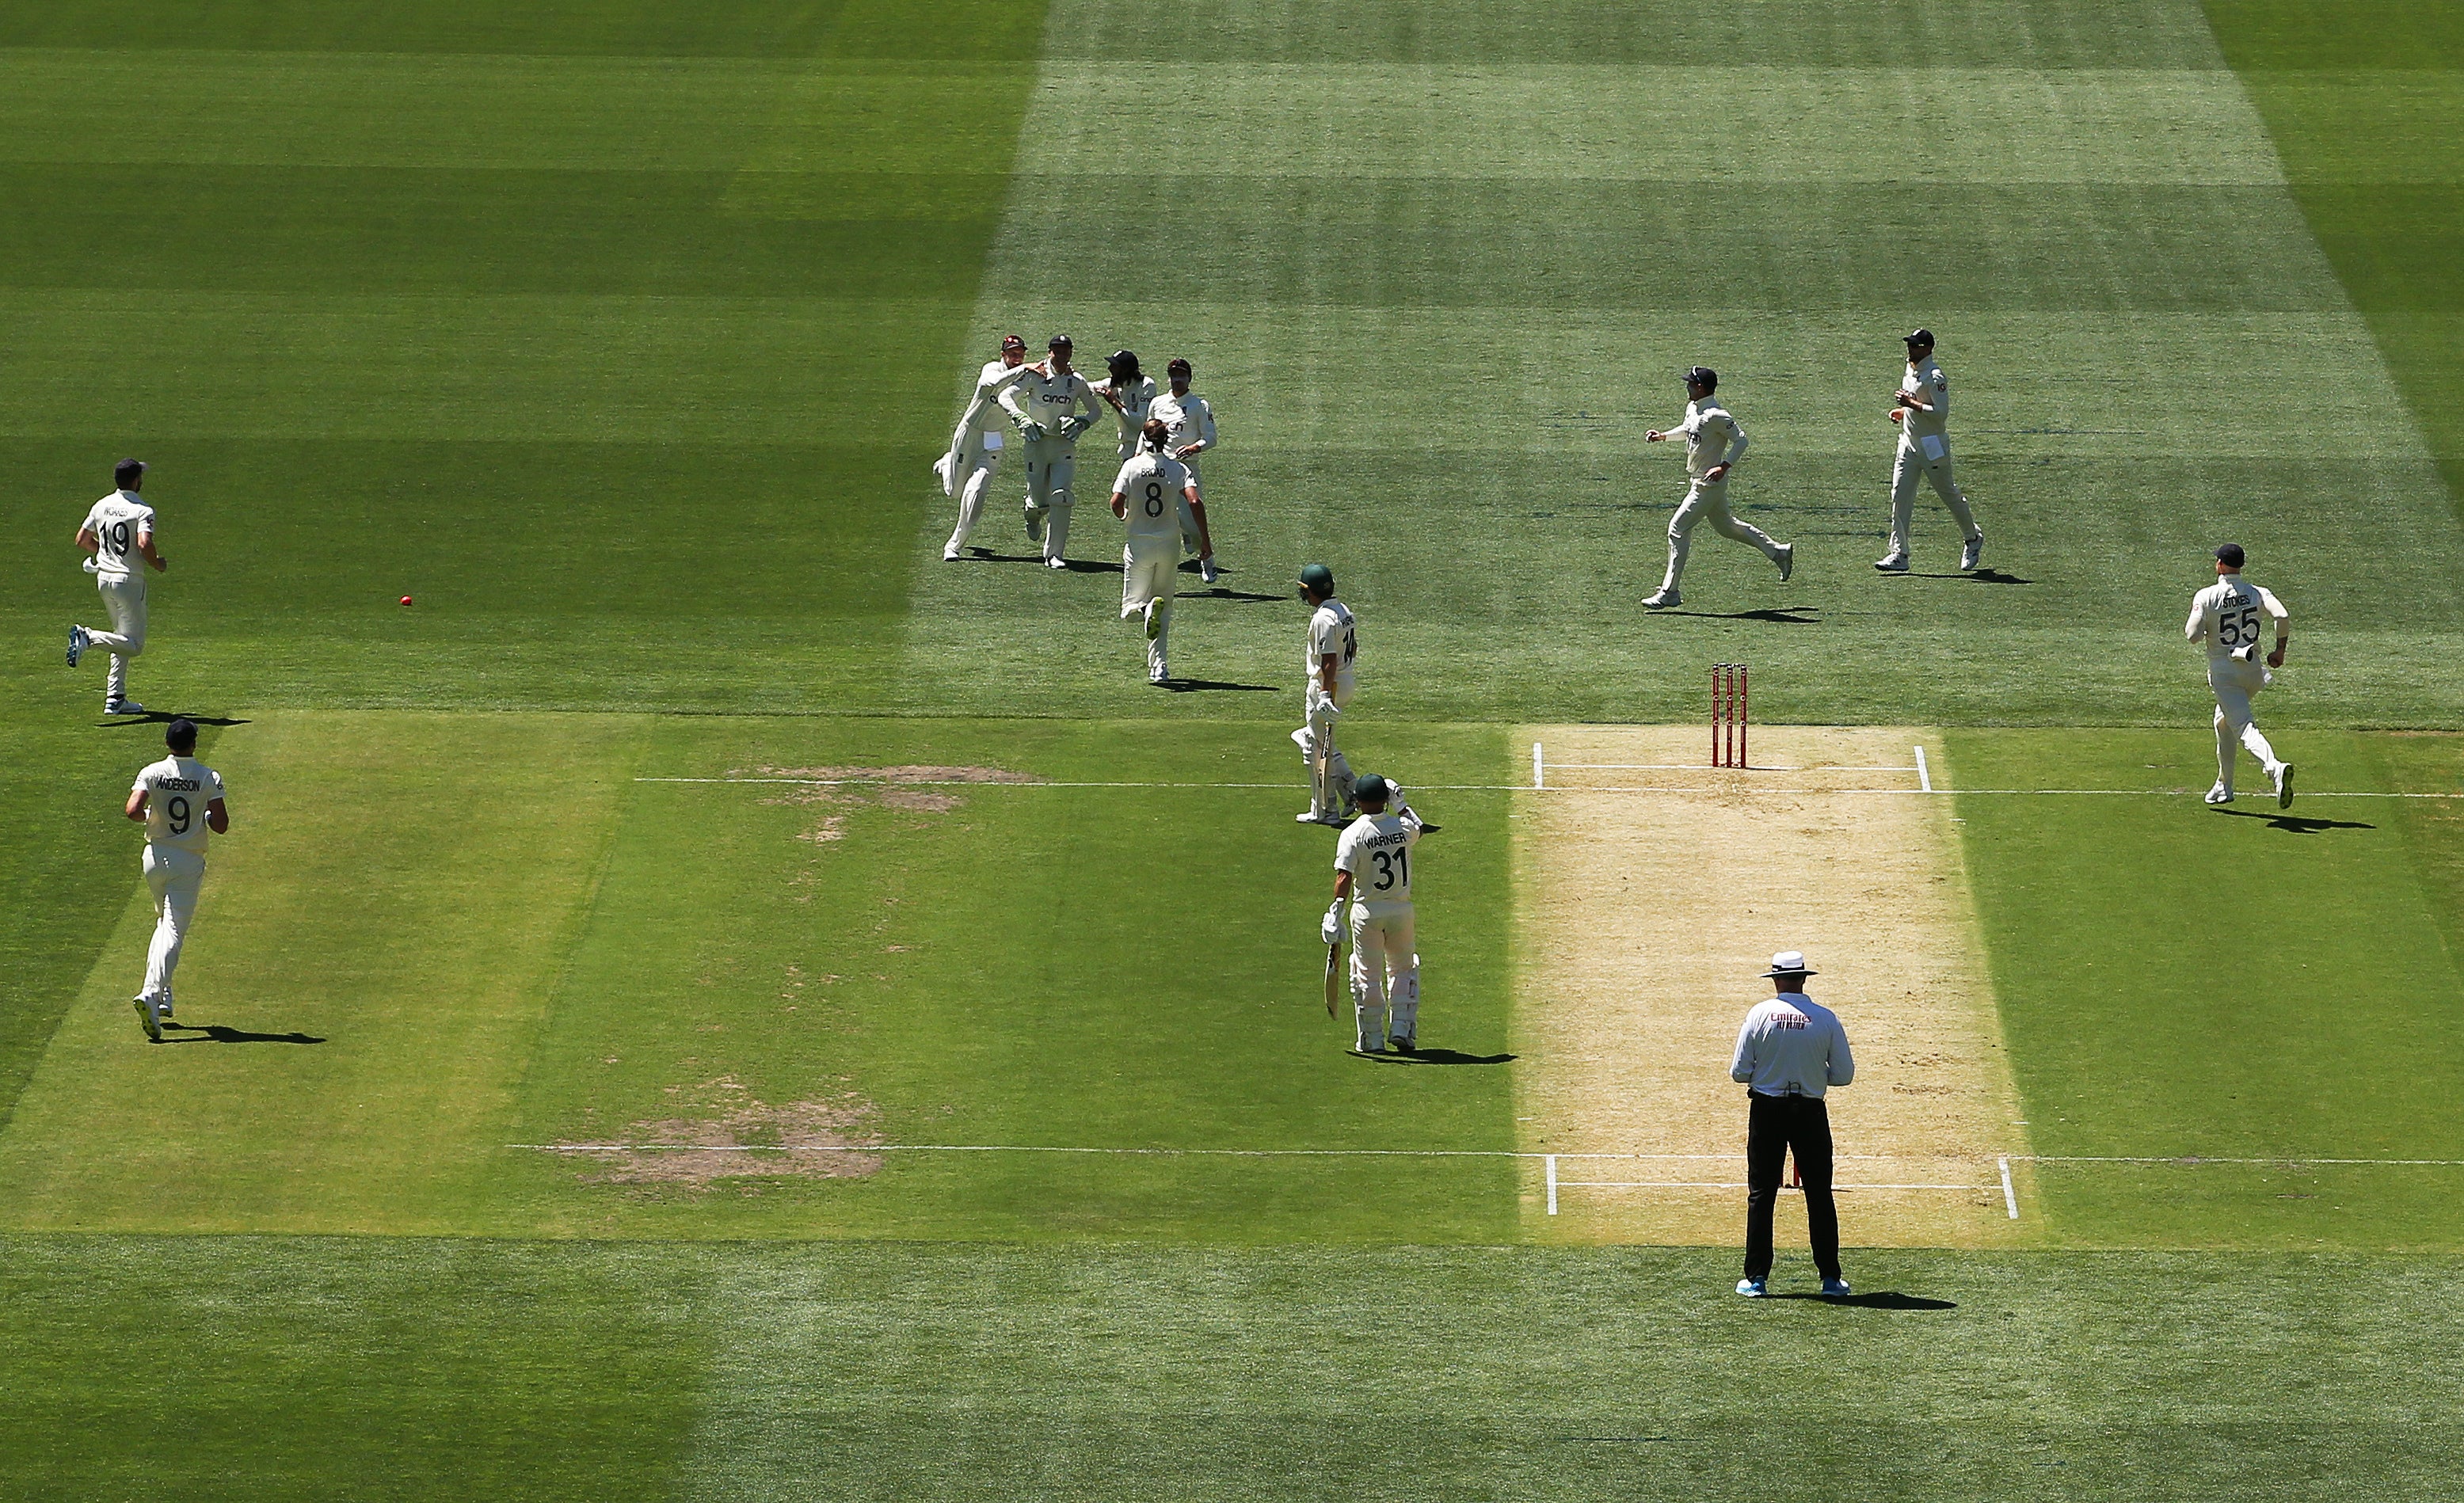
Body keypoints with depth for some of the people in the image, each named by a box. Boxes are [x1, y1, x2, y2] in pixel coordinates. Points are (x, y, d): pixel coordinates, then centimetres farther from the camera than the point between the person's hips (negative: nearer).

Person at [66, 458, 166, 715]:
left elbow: (82, 540, 11)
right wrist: (158, 564, -8)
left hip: (103, 578, 7)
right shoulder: (143, 511, -14)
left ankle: (115, 698, 15)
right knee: (133, 644, -1)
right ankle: (88, 637, -25)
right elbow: (144, 544, -28)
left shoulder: (101, 506, 5)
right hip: (129, 579, -7)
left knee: (124, 641, 19)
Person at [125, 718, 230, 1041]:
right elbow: (221, 826, -11)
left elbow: (133, 811, -18)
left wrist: (148, 817, 5)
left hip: (156, 856, 3)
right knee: (174, 932, -6)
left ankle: (161, 993, 20)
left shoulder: (152, 774, -5)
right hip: (189, 863, -3)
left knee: (164, 922, 24)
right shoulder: (209, 778, -7)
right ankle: (153, 994, -26)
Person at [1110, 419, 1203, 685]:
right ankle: (1158, 666, 5)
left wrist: (1123, 515, 10)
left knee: (1130, 608, 8)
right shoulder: (1178, 469, -2)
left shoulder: (1132, 466, -5)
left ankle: (1148, 607, -28)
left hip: (1139, 544, -2)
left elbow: (1116, 502, -14)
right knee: (1165, 609, 14)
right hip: (1169, 544, 2)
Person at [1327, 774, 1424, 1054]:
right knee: (1403, 969, 20)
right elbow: (1417, 828, 23)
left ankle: (1372, 1039, 12)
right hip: (1401, 910, 2)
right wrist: (1400, 803, 30)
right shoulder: (1403, 828, -3)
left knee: (1368, 976, 7)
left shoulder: (1353, 834, -12)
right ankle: (1402, 1029, 10)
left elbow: (1344, 876, -19)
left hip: (1367, 912, -2)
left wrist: (1335, 912, -20)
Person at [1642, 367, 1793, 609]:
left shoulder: (1715, 416, -23)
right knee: (1725, 526, 23)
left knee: (1678, 528, -10)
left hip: (1710, 482, -11)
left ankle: (1669, 593, -6)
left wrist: (1724, 467, -29)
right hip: (1700, 481, 11)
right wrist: (1664, 436, 12)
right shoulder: (1692, 408, 6)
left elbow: (1740, 440, -21)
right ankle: (1778, 552, 34)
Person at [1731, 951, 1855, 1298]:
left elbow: (1739, 1072, -6)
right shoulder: (1826, 1019, -5)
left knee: (1761, 1194, 6)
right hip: (1810, 1112, 0)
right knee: (1819, 1195, 8)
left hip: (1766, 1111, 0)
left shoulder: (1759, 1015, -7)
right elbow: (1844, 1074, -2)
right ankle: (1830, 1278, 7)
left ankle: (1756, 1278, 3)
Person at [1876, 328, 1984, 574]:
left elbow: (1941, 412, -25)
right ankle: (1899, 555, -4)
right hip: (1909, 442, 8)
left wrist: (1911, 403, -24)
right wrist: (1902, 411, 8)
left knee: (1948, 493, 8)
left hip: (1933, 446, -8)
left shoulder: (1935, 377, -17)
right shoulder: (1910, 371, 11)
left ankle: (1973, 538, 32)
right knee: (1900, 496, -3)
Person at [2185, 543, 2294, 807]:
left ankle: (2275, 767, -43)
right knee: (2224, 721, 26)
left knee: (2244, 727, -15)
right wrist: (2280, 651, -1)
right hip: (2253, 669, 5)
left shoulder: (2206, 597, -7)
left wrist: (2189, 627, 11)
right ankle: (2224, 787, 32)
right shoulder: (2258, 593, 3)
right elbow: (2283, 617, -12)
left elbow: (2194, 635, -13)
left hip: (2223, 671, -5)